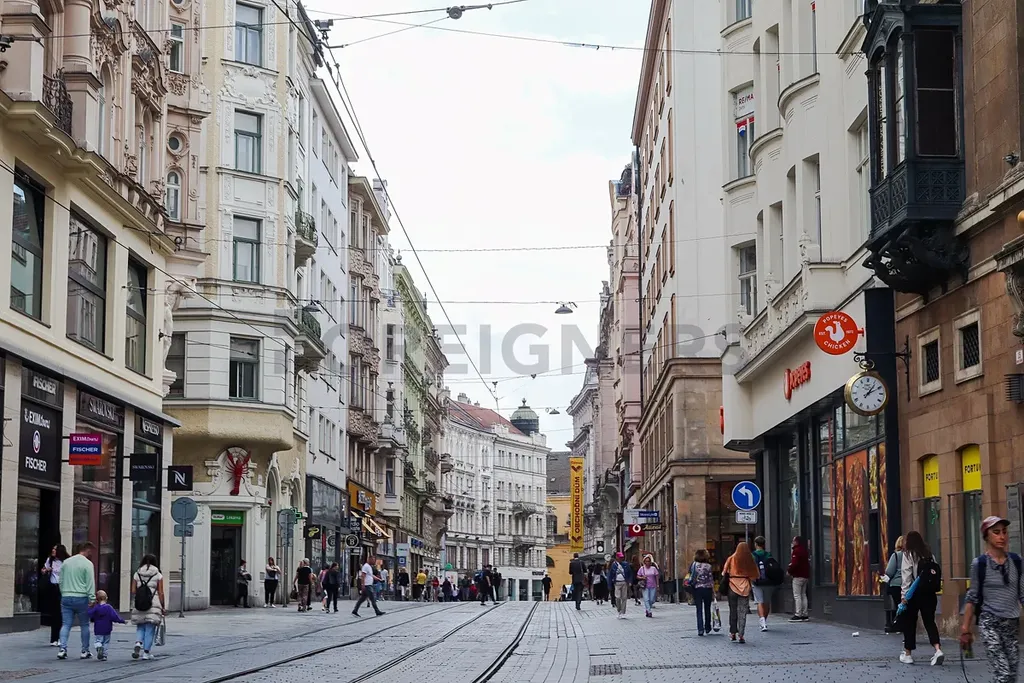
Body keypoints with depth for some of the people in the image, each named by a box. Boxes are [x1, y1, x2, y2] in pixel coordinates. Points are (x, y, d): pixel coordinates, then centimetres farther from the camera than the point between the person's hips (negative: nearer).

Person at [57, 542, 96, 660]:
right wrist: (92, 599, -9)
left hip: (66, 598, 4)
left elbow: (61, 580, 17)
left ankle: (62, 648, -11)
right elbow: (90, 583, -10)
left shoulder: (66, 562, 13)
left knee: (66, 624, 4)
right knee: (84, 625, 7)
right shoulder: (87, 564, -6)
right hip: (81, 598, -4)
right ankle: (85, 651, 11)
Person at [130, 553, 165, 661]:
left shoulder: (137, 574, 7)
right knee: (150, 629, 4)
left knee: (140, 627, 15)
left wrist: (134, 605, 14)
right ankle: (146, 652, 3)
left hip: (139, 606, 2)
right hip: (153, 605, -2)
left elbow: (133, 591, 4)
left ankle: (138, 643, -10)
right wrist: (162, 607, 4)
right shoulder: (158, 575, 1)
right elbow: (161, 593, -2)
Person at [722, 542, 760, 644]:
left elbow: (725, 573, -1)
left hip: (733, 587, 0)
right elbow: (756, 575, 3)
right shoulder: (750, 560, 1)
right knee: (742, 612, 2)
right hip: (745, 588, 0)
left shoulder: (731, 559, 1)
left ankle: (733, 633, 13)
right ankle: (741, 635, -3)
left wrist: (725, 582, 11)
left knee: (733, 611, 11)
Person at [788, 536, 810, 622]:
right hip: (806, 575, 9)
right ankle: (804, 614, 13)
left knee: (797, 596, -7)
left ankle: (798, 615, -11)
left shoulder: (796, 551, -13)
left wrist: (789, 571, -7)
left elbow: (794, 563, -22)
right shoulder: (804, 550, 14)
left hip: (798, 576, -9)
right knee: (803, 595, 13)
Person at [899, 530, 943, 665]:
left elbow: (906, 575, -10)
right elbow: (934, 572, 3)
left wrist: (904, 595, -11)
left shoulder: (908, 554, -4)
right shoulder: (928, 554, 9)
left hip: (914, 593, -4)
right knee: (929, 621, 6)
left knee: (909, 622, 9)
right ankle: (938, 649, -14)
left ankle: (908, 653, 17)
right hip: (929, 592, 4)